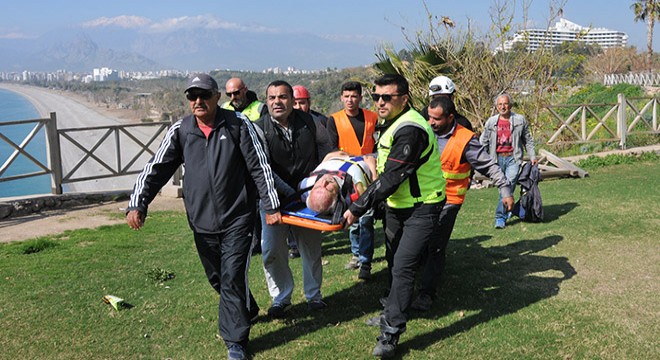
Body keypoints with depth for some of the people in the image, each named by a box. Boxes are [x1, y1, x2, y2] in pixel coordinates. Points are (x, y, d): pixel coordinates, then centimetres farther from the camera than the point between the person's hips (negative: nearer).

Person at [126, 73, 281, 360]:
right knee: (217, 279, 16)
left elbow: (260, 166, -2)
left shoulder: (238, 124, -4)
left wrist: (271, 206, -4)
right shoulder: (180, 130, 3)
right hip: (202, 220, 4)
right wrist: (137, 204, -9)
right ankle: (245, 311, 43)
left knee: (233, 278, -4)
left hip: (237, 217, -3)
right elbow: (156, 169, 2)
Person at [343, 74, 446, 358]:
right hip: (397, 204, 10)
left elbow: (391, 178, -28)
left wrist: (357, 208, -25)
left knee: (402, 267, -13)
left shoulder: (409, 130, -26)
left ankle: (391, 334, -4)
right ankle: (393, 312, 39)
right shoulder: (394, 123, 6)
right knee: (393, 260, 20)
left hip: (421, 207, -10)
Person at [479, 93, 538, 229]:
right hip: (497, 158, 2)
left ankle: (500, 216, -13)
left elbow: (528, 140, 14)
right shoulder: (491, 122, 8)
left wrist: (532, 156, 10)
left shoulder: (520, 120, 6)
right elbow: (483, 142, 13)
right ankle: (507, 210, 28)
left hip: (513, 158, -2)